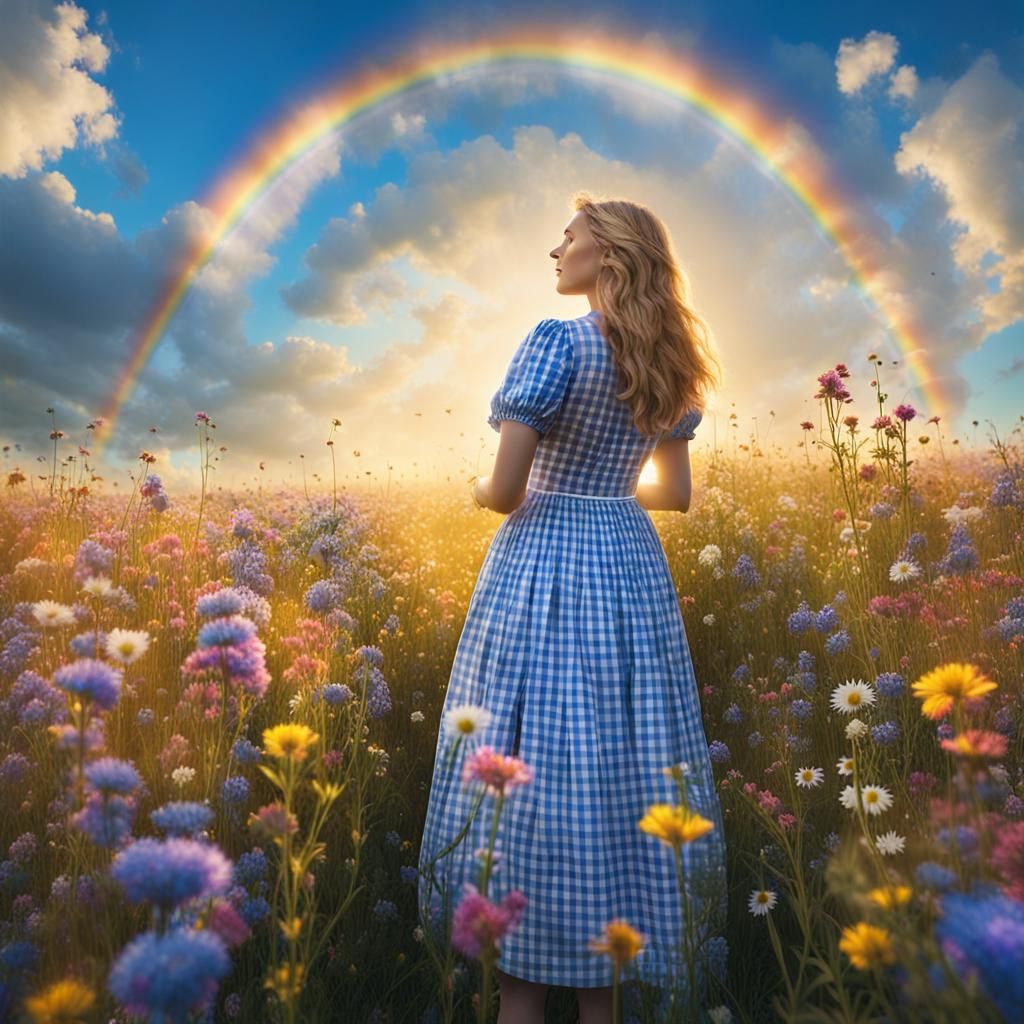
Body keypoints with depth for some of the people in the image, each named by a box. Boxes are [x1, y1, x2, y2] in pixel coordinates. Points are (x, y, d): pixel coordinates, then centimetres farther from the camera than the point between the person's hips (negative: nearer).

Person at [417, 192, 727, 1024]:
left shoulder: (556, 343, -12)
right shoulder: (672, 363, 9)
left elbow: (503, 488, -17)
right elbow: (676, 493, 14)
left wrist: (482, 494, 5)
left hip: (544, 566, -7)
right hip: (632, 570, 7)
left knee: (532, 770, 4)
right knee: (618, 768, 12)